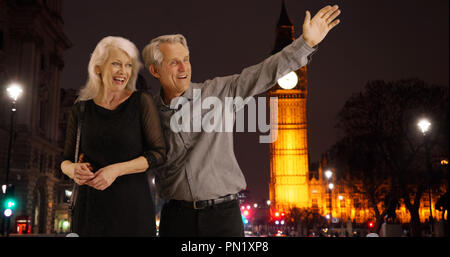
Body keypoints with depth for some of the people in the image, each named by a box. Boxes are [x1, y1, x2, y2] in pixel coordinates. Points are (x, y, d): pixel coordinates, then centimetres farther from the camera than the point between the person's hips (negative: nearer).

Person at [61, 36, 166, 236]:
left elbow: (158, 153, -6)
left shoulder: (141, 102, -4)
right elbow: (66, 160, 11)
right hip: (91, 206, 2)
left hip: (132, 205, -2)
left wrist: (116, 169, -17)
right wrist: (73, 169, -12)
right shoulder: (82, 108, 5)